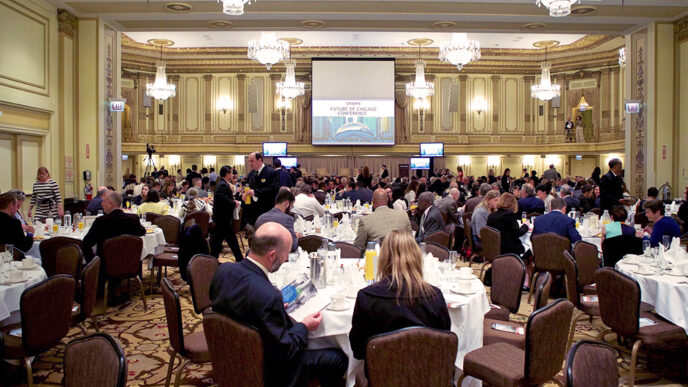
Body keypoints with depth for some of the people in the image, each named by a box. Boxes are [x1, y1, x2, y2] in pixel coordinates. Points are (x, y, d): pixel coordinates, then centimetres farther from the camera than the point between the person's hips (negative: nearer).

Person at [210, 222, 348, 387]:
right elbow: (282, 350, -24)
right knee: (339, 359, 2)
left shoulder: (224, 269, -12)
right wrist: (304, 327, -8)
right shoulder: (268, 296, -35)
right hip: (266, 370, -8)